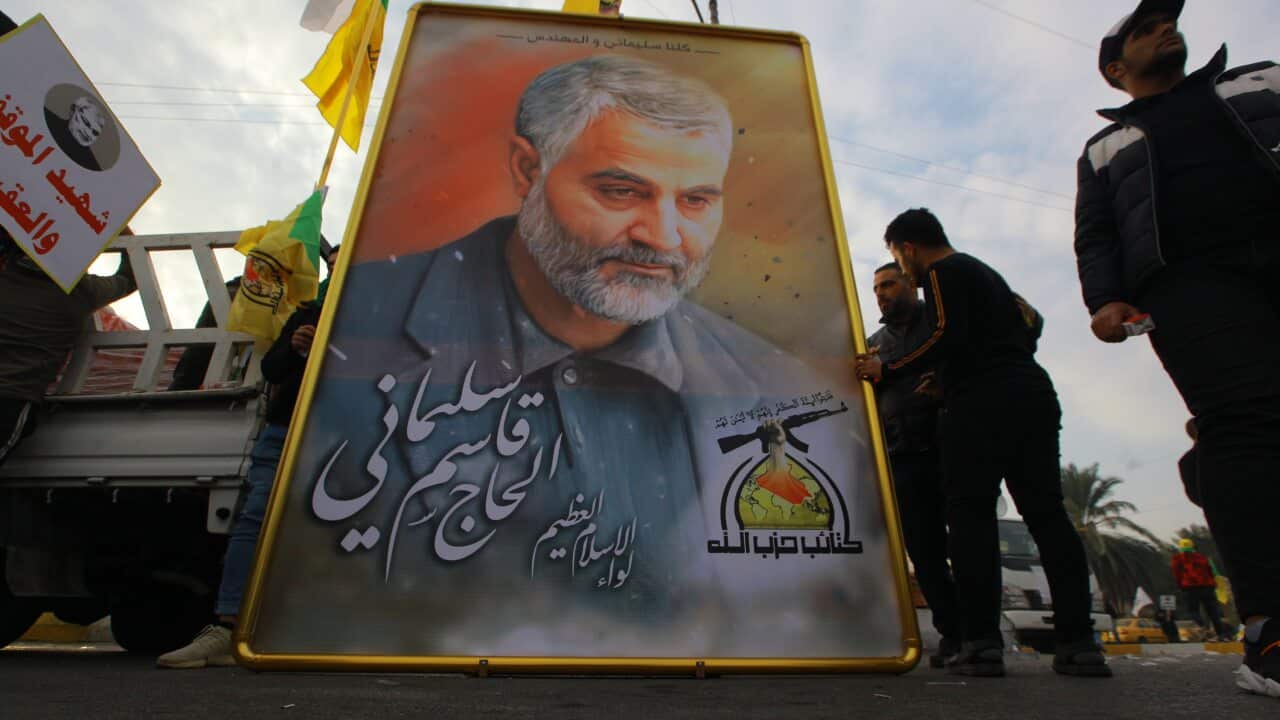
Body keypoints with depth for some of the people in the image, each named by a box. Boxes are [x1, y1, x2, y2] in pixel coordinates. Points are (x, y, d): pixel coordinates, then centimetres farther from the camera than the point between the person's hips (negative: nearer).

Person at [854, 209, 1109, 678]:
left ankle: (982, 640, -10)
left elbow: (948, 336, -14)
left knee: (970, 513, -7)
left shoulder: (942, 272, 2)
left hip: (983, 400, -9)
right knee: (1046, 513, 4)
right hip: (1033, 390, 9)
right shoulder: (986, 272, 29)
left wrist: (888, 371, -8)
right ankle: (1078, 642, 2)